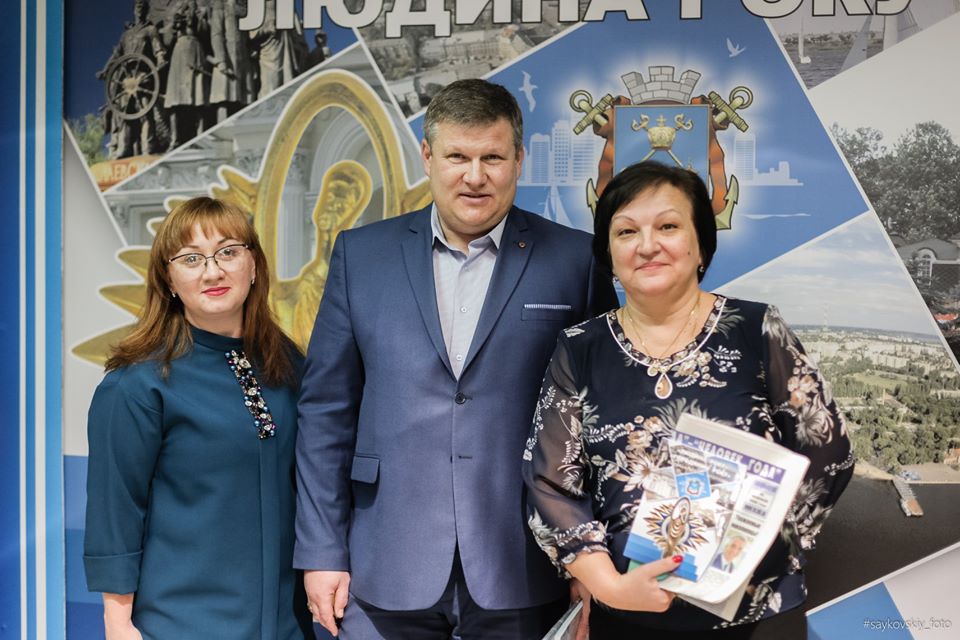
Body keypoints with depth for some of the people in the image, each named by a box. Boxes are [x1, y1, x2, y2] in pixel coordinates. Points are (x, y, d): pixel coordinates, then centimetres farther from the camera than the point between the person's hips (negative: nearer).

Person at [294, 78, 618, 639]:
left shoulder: (576, 260, -1)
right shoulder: (361, 254, 4)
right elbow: (327, 410, 4)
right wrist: (322, 551, 1)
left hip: (523, 574, -1)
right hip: (387, 573, 2)